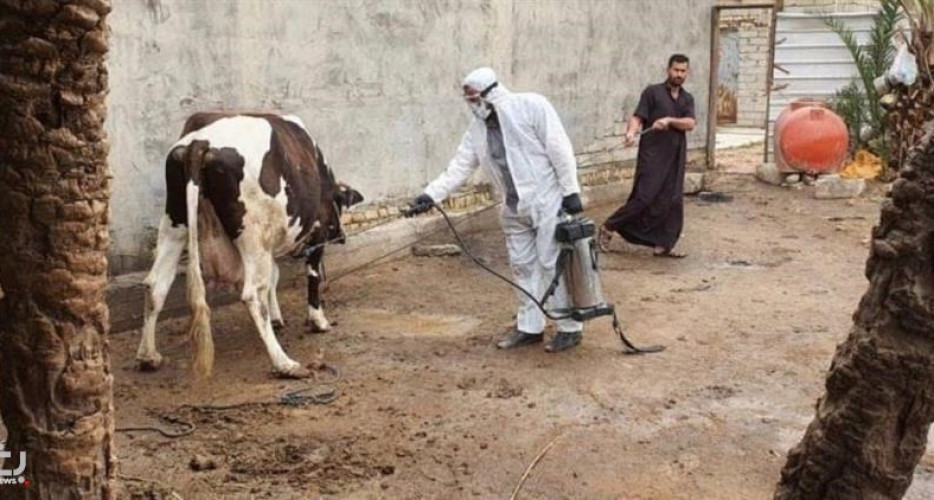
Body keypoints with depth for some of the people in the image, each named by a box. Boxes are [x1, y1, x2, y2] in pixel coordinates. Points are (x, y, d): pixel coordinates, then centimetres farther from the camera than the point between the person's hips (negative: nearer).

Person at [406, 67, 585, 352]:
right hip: (514, 208, 7)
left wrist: (571, 190, -16)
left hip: (547, 200, -7)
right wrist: (431, 195, -9)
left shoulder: (531, 106, -14)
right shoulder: (477, 129, 4)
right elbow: (459, 167, 3)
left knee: (553, 264, -4)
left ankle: (570, 328, 8)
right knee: (522, 266, 11)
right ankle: (529, 327, 23)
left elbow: (559, 148, -15)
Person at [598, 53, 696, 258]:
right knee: (644, 196, -11)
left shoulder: (687, 99, 13)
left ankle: (662, 245, 11)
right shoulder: (652, 92, -1)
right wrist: (631, 132, -31)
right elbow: (638, 117, -10)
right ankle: (609, 228, 4)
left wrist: (669, 120, -20)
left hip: (676, 158, 5)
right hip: (652, 155, -5)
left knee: (673, 202, 3)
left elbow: (689, 123, -2)